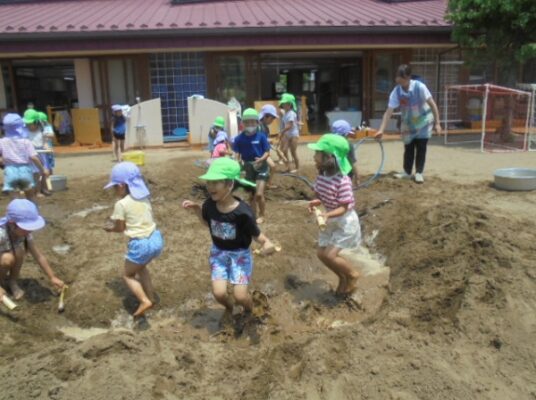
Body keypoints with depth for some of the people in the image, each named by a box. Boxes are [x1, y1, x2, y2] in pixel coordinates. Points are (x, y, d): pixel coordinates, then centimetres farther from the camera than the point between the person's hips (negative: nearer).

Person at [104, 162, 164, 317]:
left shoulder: (121, 204, -11)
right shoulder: (144, 198, 8)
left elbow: (119, 228, -2)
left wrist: (110, 228, 18)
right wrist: (117, 222, 15)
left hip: (140, 244, -7)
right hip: (156, 239, 7)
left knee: (128, 274, 16)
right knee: (141, 267, 32)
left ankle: (144, 301, 0)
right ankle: (150, 296, 34)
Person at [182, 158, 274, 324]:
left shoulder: (243, 212, -30)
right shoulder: (209, 205, -16)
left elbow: (256, 234, -20)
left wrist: (267, 243, -42)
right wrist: (197, 210, -8)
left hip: (240, 254, -3)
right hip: (218, 252, 4)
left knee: (240, 296, -6)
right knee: (219, 293, -6)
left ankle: (249, 312, 32)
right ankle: (229, 309, 31)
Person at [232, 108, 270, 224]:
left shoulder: (261, 136, -11)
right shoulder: (239, 138, -6)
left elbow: (267, 152, -8)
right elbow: (237, 153, 0)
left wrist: (261, 159, -28)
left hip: (261, 167, -3)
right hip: (248, 168, 3)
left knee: (259, 194, -11)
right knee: (251, 195, 12)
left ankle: (261, 215, 11)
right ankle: (253, 215, 28)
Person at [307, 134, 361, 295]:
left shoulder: (342, 181, -30)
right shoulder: (321, 175, -7)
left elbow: (344, 208, -26)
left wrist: (327, 215, -40)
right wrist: (316, 202, -14)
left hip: (345, 222, -8)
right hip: (331, 221, 8)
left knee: (329, 255, -12)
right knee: (321, 253, 9)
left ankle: (352, 275, 15)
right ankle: (342, 277, 32)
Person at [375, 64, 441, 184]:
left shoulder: (419, 87, -27)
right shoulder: (396, 91, -21)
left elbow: (432, 104, -19)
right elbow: (389, 111, -21)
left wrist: (437, 123, -18)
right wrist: (381, 130, -28)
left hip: (423, 121, -2)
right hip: (408, 123, 3)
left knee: (421, 147, -3)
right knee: (408, 147, 8)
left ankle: (419, 173, 8)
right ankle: (407, 172, 22)